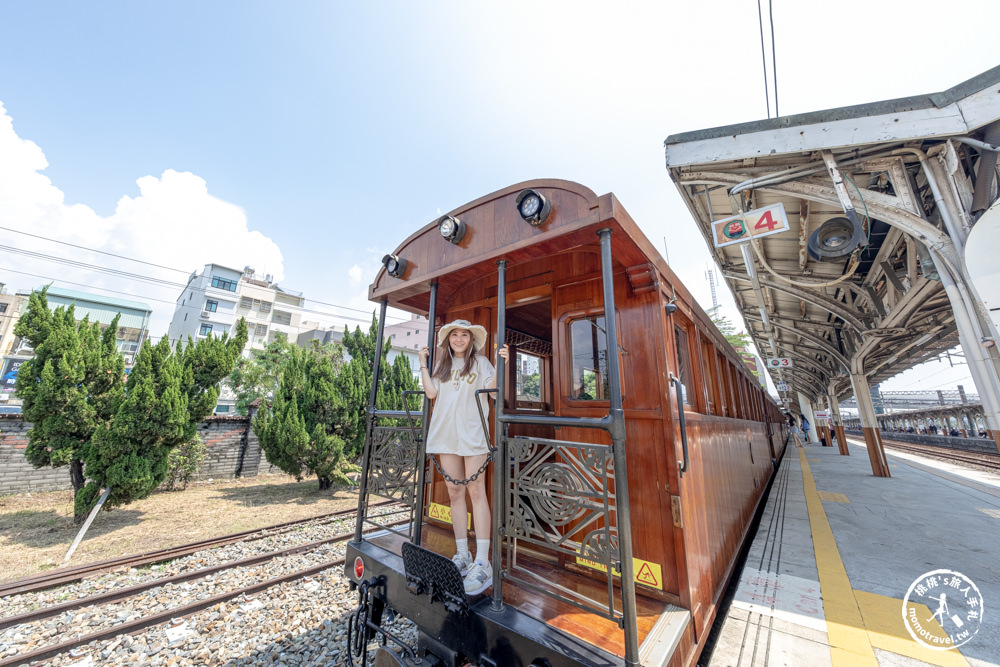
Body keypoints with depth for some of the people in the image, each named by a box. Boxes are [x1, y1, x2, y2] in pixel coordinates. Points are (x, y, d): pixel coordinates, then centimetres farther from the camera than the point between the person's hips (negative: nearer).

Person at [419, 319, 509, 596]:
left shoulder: (480, 362, 5)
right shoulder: (442, 365, 17)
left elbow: (491, 388, -8)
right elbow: (431, 392, 5)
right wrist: (423, 364, 8)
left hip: (472, 433, -4)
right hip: (446, 433, 5)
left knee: (476, 491, -5)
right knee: (454, 492, 9)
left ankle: (482, 564, 2)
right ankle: (462, 556, 22)